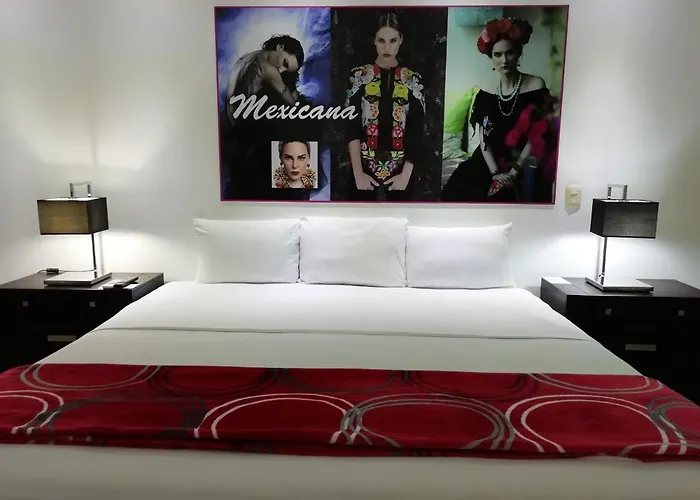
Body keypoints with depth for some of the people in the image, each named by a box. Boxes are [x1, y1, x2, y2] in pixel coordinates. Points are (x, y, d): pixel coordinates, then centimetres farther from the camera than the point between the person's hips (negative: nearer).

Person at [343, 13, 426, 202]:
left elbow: (416, 131, 0)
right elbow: (352, 128, -4)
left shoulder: (413, 80, 5)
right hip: (364, 168, -1)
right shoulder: (359, 76, 3)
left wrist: (406, 174, -9)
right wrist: (358, 172, -11)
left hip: (400, 170, 1)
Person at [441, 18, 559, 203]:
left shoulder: (535, 86, -1)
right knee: (455, 192, -15)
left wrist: (513, 173, -14)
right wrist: (495, 173, -14)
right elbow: (483, 140, 0)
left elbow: (537, 137, -6)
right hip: (491, 164, 3)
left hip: (524, 166, -3)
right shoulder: (486, 94, 6)